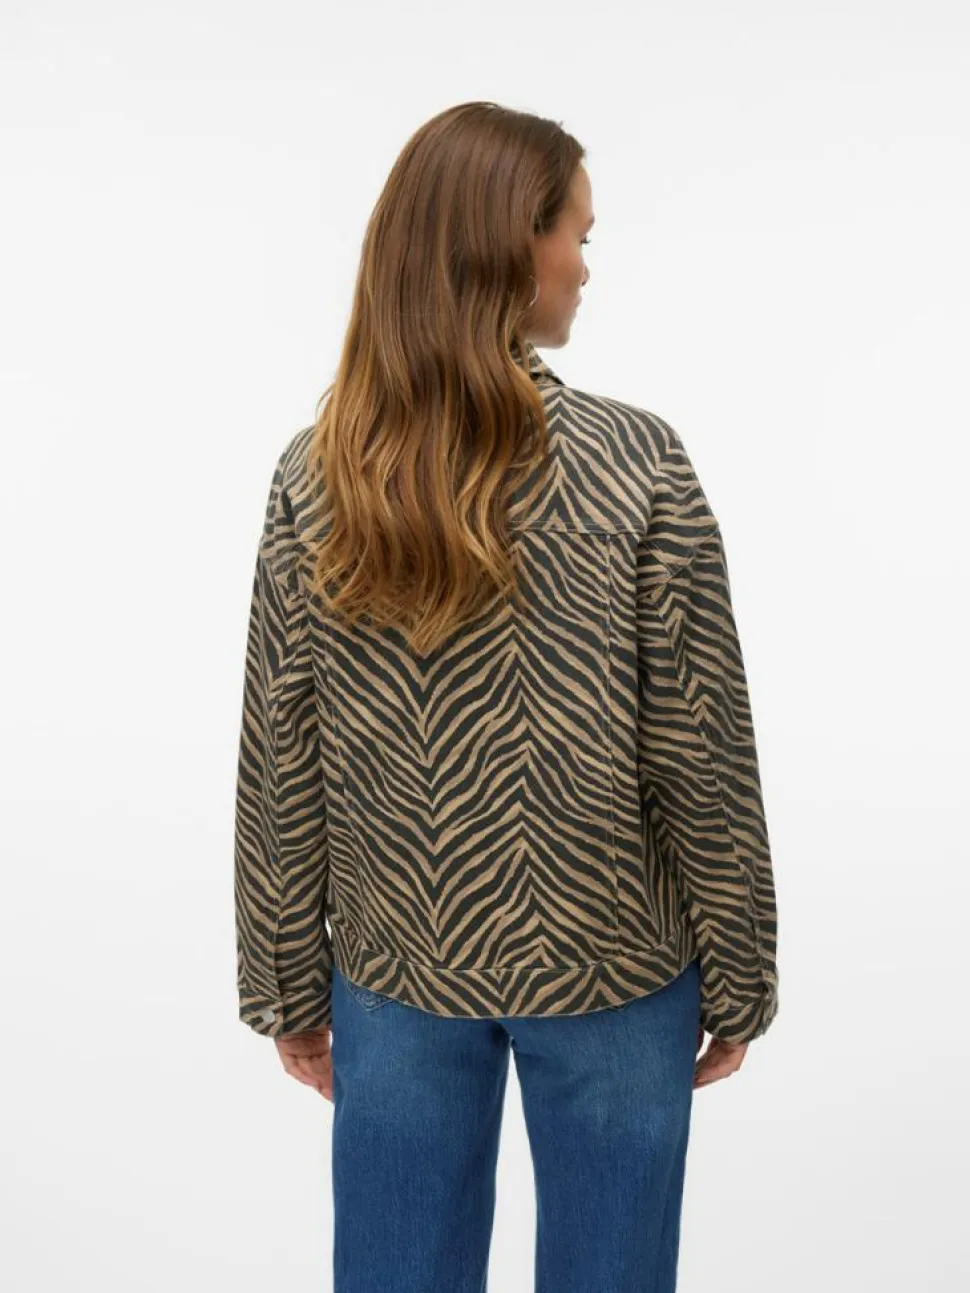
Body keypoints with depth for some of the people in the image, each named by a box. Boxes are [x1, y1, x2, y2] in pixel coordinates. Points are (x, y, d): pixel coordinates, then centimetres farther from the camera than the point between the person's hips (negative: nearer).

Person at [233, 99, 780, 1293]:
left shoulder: (315, 479, -10)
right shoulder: (636, 466, -18)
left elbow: (278, 771, -5)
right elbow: (702, 760, -13)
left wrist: (289, 988, 8)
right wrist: (738, 979, 1)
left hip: (395, 979, 3)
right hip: (609, 975, -2)